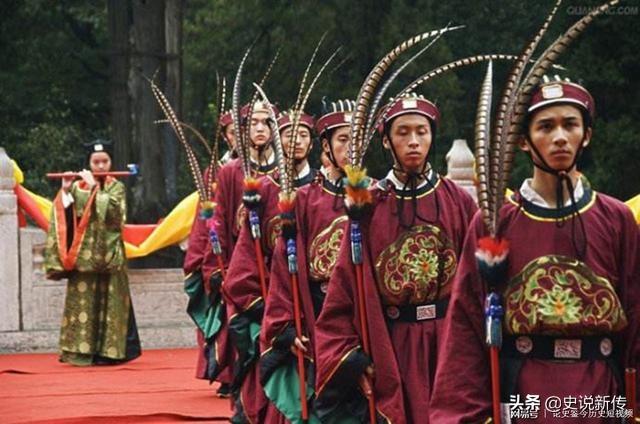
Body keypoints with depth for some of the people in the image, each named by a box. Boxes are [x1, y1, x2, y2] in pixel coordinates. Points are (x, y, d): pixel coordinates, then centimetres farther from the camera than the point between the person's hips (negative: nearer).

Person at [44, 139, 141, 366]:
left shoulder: (116, 187, 6)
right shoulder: (77, 186, 11)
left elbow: (113, 210, -13)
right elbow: (62, 215, 2)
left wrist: (94, 187, -10)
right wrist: (65, 190, -9)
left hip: (108, 255, -1)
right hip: (83, 255, 1)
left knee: (109, 302, -3)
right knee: (83, 302, -2)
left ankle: (108, 351, 0)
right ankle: (82, 351, 0)